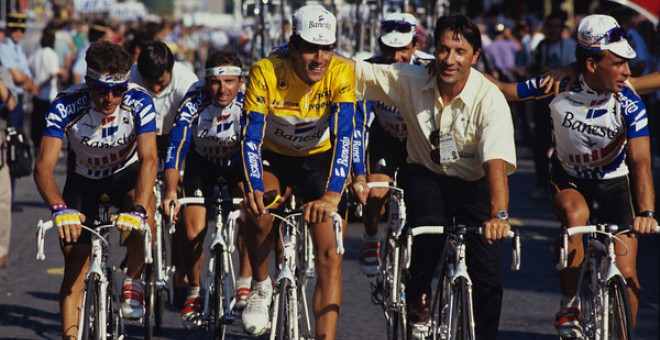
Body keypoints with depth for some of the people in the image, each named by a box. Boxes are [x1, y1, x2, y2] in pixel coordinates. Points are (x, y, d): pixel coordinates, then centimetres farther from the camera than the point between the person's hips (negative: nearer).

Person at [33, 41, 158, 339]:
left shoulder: (138, 102, -30)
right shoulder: (66, 106, -31)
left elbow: (149, 159, -37)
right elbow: (44, 166, -37)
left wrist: (138, 209, -54)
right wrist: (60, 209, -56)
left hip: (125, 172, -1)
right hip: (83, 177, 1)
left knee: (145, 206, -34)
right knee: (75, 265, -7)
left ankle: (132, 283, -13)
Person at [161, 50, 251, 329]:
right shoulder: (194, 103, -31)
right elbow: (176, 148, -38)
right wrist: (170, 192, -52)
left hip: (237, 159, 0)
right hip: (202, 161, 0)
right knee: (194, 234, -12)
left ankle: (244, 285, -15)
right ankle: (194, 293, 14)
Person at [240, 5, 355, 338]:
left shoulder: (341, 74, -26)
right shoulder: (266, 72, -27)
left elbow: (343, 136, -34)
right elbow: (251, 138, -31)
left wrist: (331, 194, -47)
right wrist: (253, 189, -47)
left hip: (319, 159, 1)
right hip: (273, 157, -1)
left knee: (330, 257, -10)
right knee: (258, 213, -30)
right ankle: (261, 286, -3)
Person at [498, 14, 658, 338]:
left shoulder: (630, 106, -22)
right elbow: (501, 92, -9)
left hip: (613, 184, 0)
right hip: (568, 179, 0)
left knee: (626, 276, -8)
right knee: (574, 214, -35)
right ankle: (568, 308, -19)